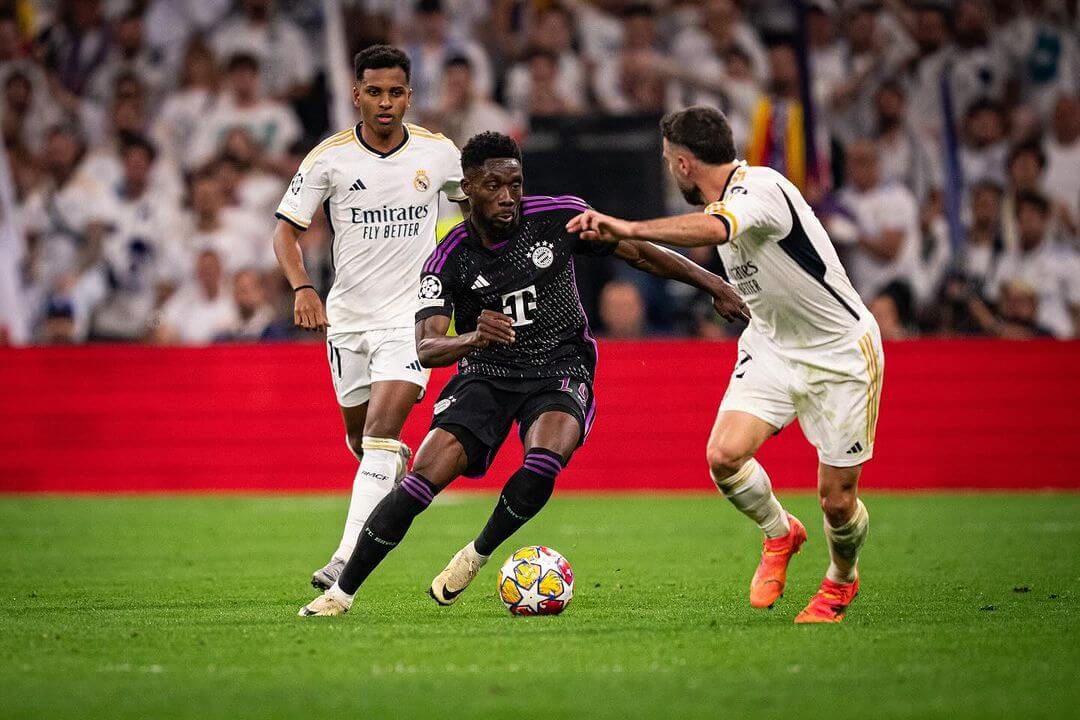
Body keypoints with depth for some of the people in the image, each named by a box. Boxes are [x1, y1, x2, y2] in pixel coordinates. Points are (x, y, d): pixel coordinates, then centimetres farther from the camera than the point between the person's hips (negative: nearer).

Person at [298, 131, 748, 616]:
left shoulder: (559, 217, -10)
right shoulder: (449, 260, -11)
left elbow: (640, 253, 1)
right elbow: (426, 348, -19)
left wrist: (712, 284, -3)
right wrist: (473, 339, -41)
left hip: (560, 367, 0)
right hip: (485, 372, 0)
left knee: (543, 464, -32)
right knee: (426, 475, -19)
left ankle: (476, 557, -7)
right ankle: (342, 592, -9)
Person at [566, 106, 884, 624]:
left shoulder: (762, 189, -26)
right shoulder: (724, 204, 2)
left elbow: (714, 229, -48)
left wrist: (630, 229, -53)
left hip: (840, 355, -7)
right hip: (772, 346, 7)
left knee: (837, 500, -3)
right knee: (724, 455, -16)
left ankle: (841, 581, 31)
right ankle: (780, 534, 14)